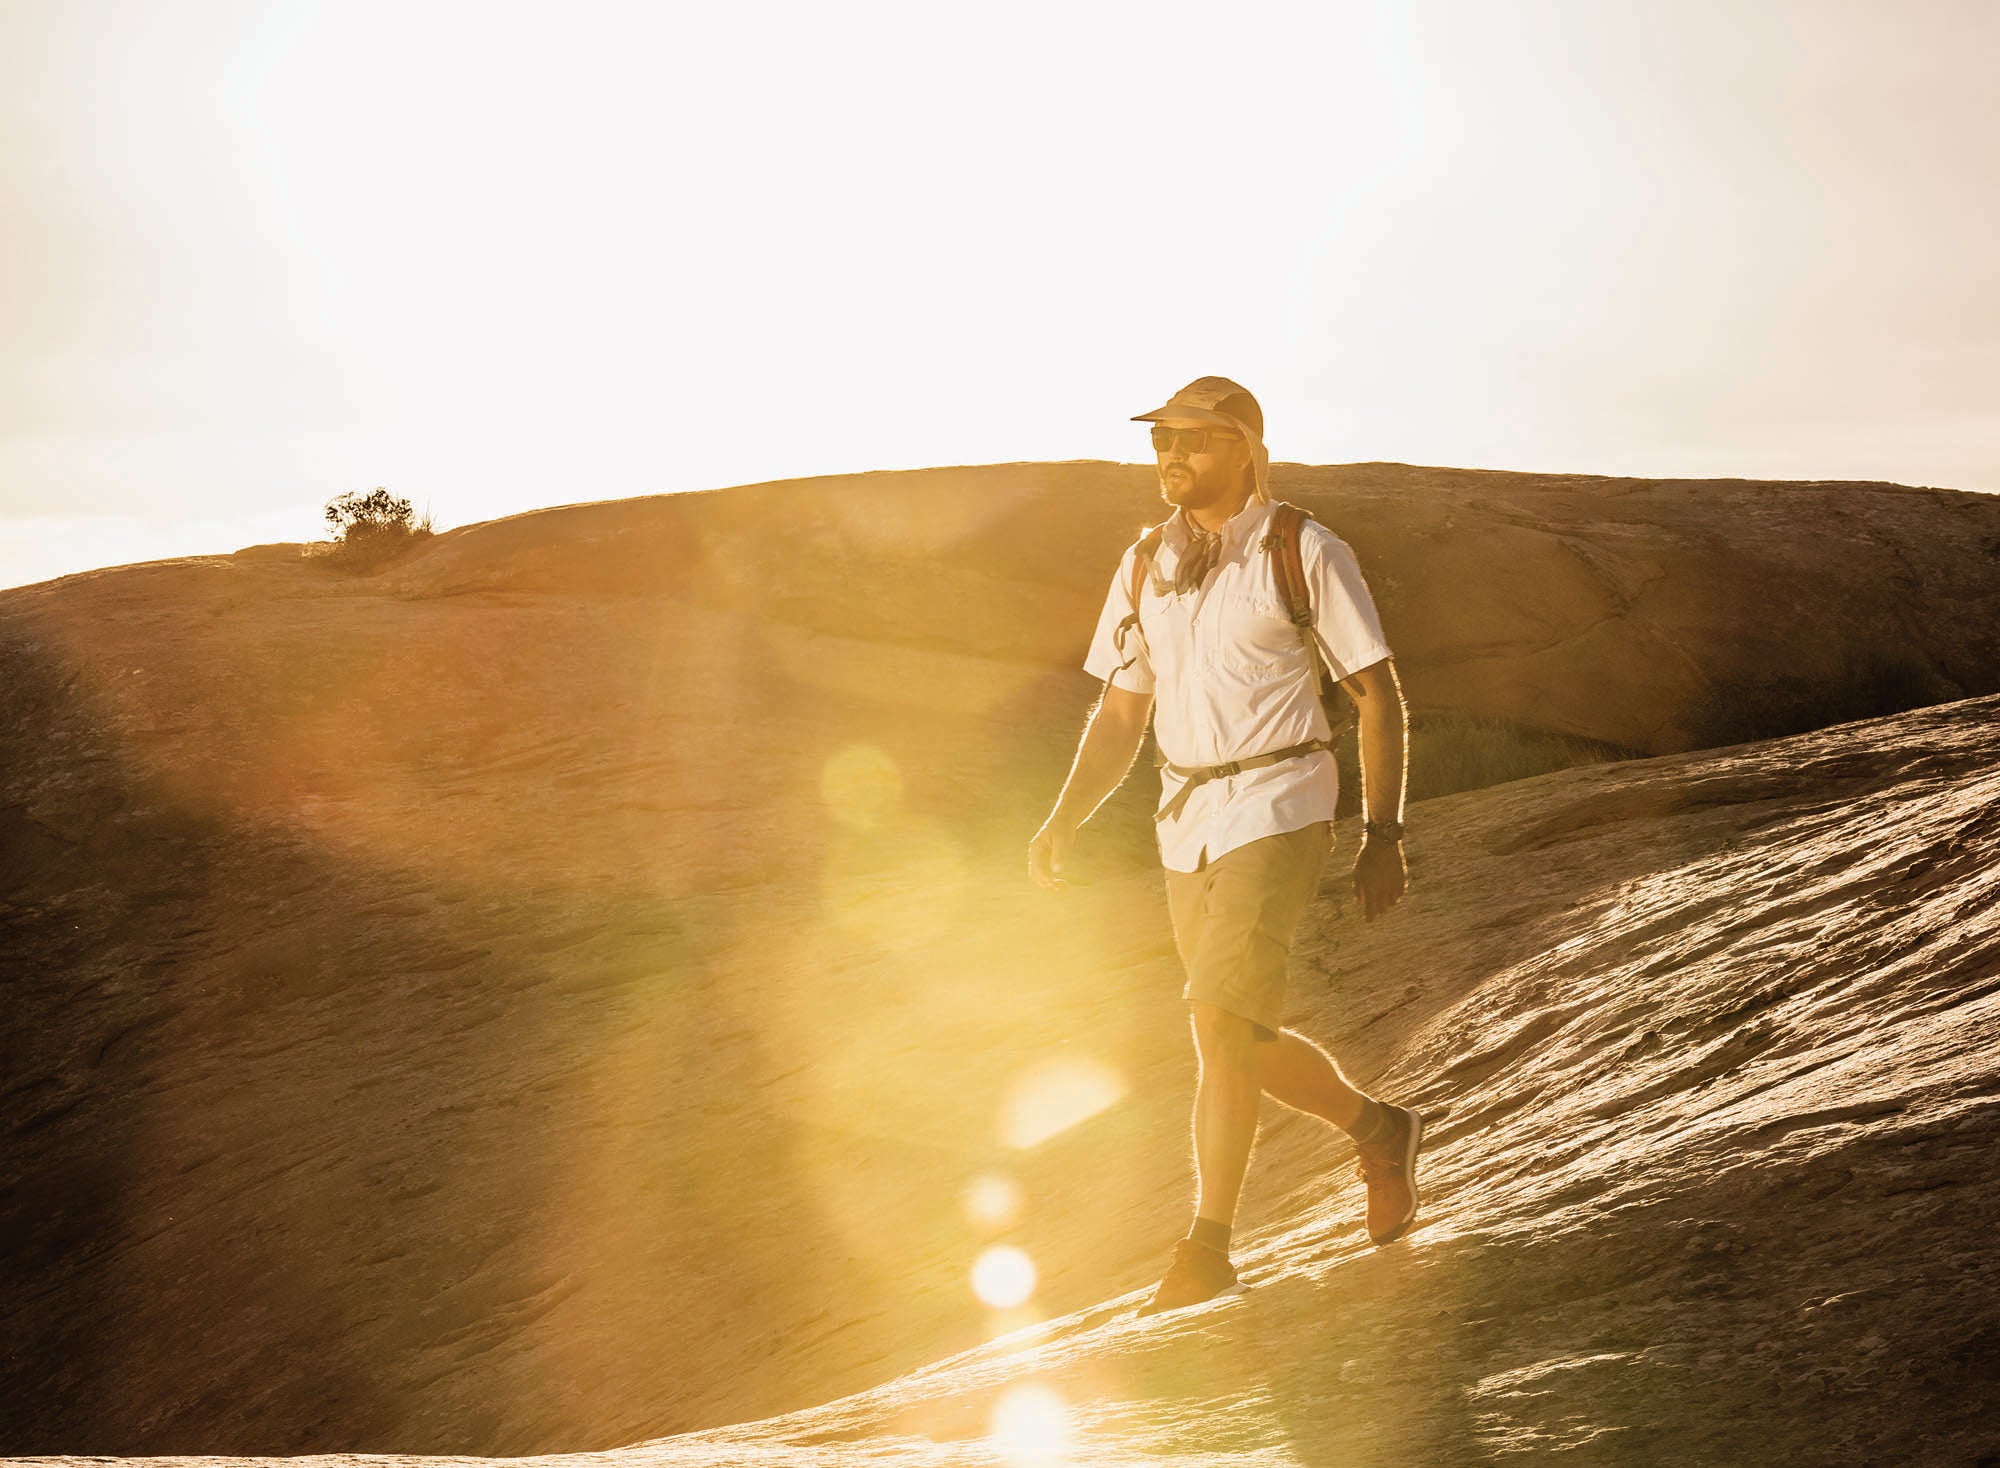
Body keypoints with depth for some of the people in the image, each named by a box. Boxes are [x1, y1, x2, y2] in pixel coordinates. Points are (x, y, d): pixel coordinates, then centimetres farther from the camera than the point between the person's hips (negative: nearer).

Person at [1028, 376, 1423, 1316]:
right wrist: (1064, 820, -1)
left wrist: (1384, 837, -8)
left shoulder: (1305, 554, -6)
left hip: (1277, 812, -6)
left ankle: (1206, 1251, -10)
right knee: (1242, 1043, 12)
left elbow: (1378, 697, -3)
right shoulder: (1145, 567, 9)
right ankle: (1379, 1132, 38)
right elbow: (1119, 717, 13)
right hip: (1186, 824, 6)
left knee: (1219, 1019, -18)